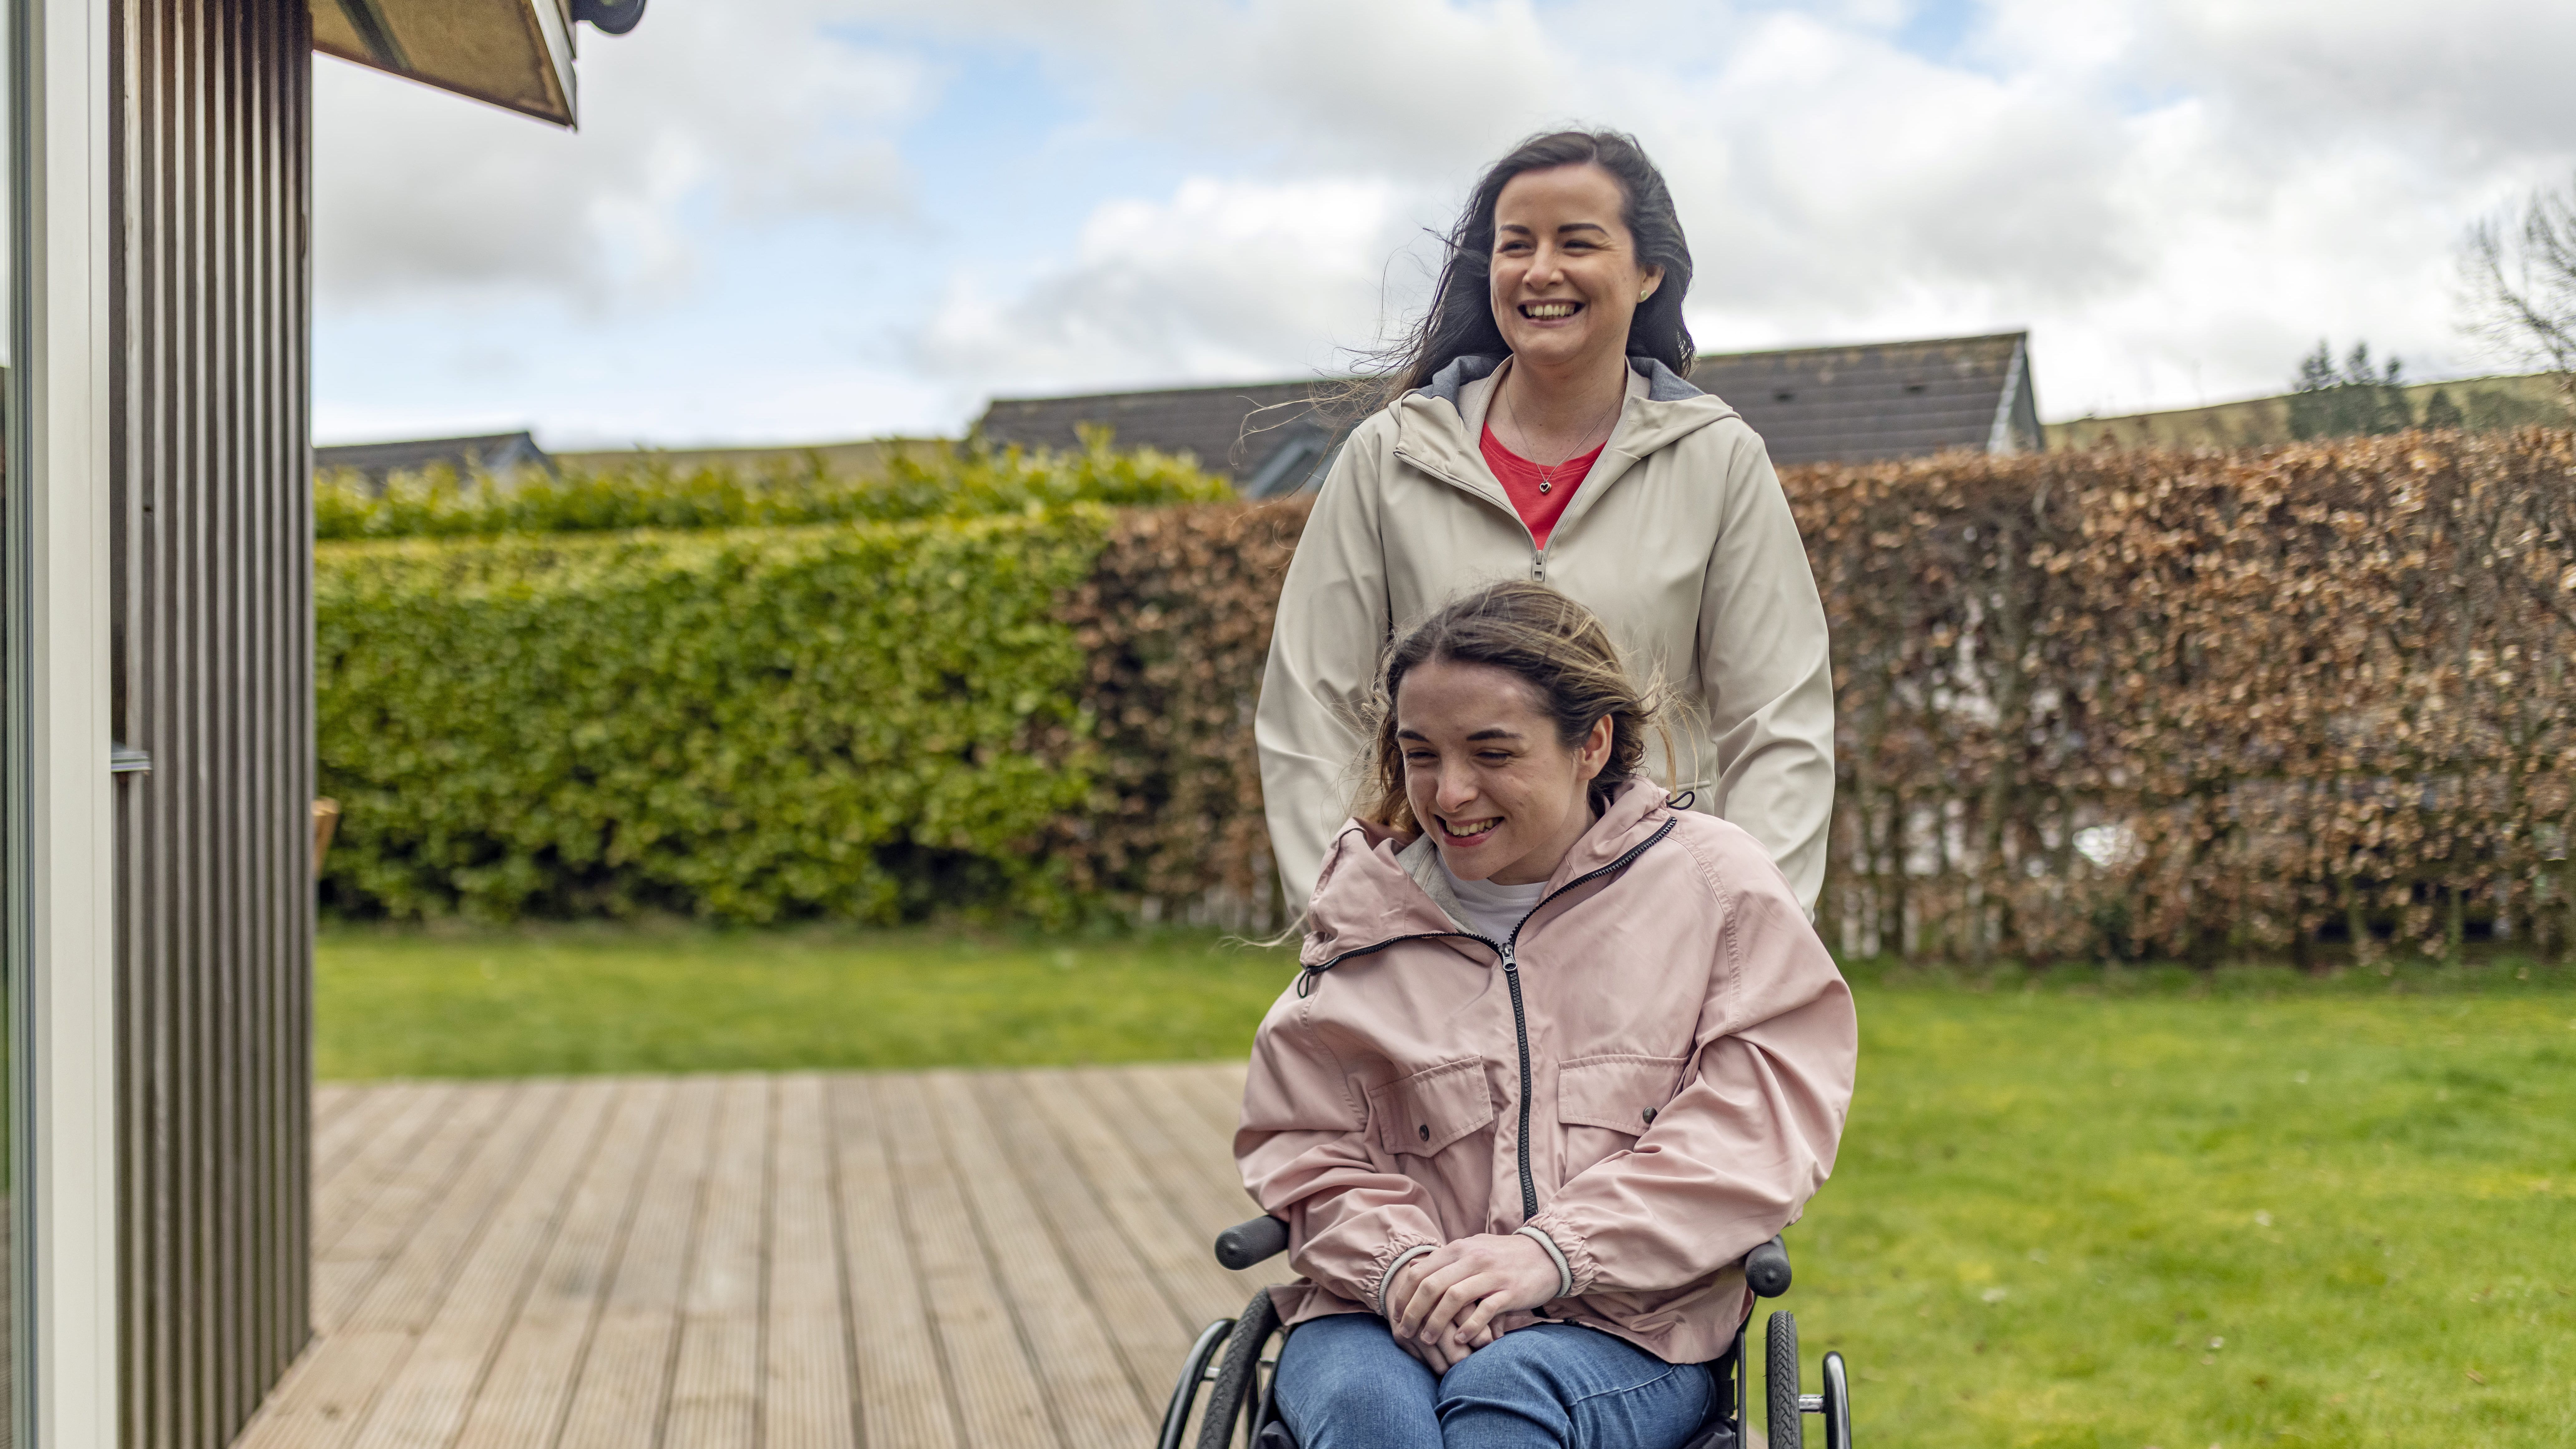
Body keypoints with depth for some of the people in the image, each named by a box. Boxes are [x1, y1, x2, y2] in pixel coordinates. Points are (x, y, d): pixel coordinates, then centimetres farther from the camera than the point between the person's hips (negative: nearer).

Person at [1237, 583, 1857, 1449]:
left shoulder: (1714, 883, 5)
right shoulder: (1368, 908, 11)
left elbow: (1757, 1123, -3)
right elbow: (1302, 1142, 11)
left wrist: (1554, 1252, -15)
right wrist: (1395, 1260, -11)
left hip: (1626, 1329, -1)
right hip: (1385, 1313, 2)